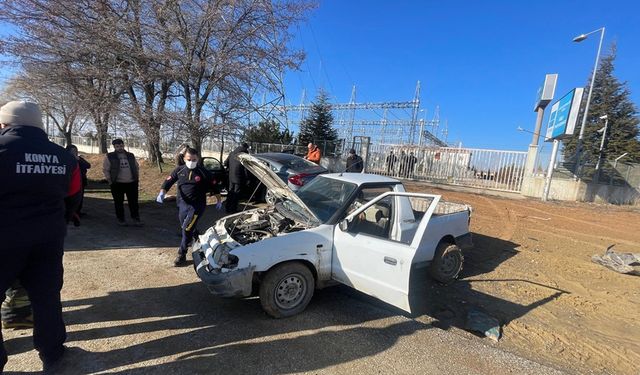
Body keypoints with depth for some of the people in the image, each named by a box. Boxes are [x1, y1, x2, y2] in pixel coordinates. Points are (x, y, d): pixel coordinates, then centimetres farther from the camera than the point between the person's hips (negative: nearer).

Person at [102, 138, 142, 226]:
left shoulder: (131, 156, 11)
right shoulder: (109, 157, 1)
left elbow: (137, 167, 20)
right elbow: (105, 170, 2)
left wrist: (135, 177, 12)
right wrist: (110, 180, -4)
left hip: (132, 183, 2)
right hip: (117, 184, -2)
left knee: (134, 202, 4)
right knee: (119, 203, 6)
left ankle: (136, 219, 10)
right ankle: (121, 219, 17)